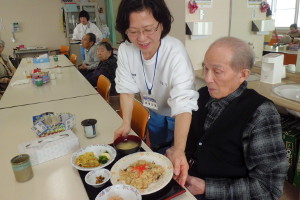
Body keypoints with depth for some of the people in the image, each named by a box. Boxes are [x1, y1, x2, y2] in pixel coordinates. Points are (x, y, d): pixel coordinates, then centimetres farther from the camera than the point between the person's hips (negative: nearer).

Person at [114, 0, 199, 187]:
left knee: (175, 167, 14)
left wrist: (179, 152, -51)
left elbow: (183, 104, -41)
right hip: (155, 113, 5)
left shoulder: (176, 52, -35)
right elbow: (127, 88, -9)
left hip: (177, 116, -4)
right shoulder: (125, 50, -19)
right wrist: (126, 123, -17)